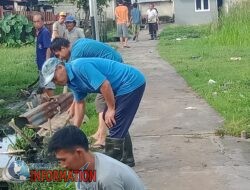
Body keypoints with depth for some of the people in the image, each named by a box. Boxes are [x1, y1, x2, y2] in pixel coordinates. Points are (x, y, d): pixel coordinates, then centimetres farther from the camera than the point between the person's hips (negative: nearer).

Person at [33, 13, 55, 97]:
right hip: (41, 64, 9)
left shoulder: (45, 32, -15)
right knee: (43, 86, 17)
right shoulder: (38, 32, 11)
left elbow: (48, 49, -20)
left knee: (48, 86, -4)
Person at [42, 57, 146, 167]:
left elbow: (105, 85, -26)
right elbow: (79, 104, 16)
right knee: (119, 124, 19)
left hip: (131, 83, -10)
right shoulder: (72, 80, 9)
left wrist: (111, 109, -16)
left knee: (115, 124, -6)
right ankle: (126, 158, 30)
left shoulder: (79, 67, -22)